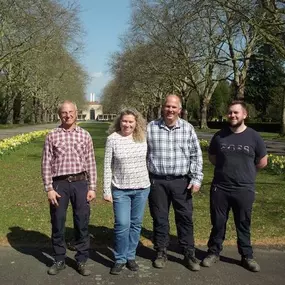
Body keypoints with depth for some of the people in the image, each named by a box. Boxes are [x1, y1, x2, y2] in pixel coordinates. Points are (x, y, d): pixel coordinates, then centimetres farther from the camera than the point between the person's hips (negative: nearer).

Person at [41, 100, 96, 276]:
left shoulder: (85, 135, 5)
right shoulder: (52, 136, 1)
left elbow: (91, 163, 5)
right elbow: (46, 163, 1)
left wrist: (92, 188, 1)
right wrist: (49, 188, -5)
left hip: (80, 183, 1)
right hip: (59, 183, 0)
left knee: (82, 223, 6)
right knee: (57, 223, 8)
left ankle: (82, 261, 20)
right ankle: (59, 260, 25)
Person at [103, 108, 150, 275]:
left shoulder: (143, 138, -1)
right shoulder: (113, 139, -7)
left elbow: (149, 159, 10)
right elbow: (107, 166, -4)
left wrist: (152, 181, 9)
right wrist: (107, 190, -5)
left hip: (142, 188, 2)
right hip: (120, 190, -2)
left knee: (136, 224, 11)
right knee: (122, 225, -5)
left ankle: (131, 257, 26)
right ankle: (120, 259, 14)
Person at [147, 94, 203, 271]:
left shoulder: (188, 128, 0)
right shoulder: (150, 128, -1)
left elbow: (196, 155, 3)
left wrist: (197, 179, -4)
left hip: (181, 181, 1)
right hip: (157, 182, 0)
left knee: (185, 218, 8)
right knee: (160, 218, 10)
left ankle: (189, 253, 22)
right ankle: (161, 252, 26)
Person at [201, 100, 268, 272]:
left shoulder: (254, 137, -3)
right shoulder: (219, 136, 0)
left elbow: (262, 162, 8)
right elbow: (212, 158, 15)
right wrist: (226, 168, 9)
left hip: (244, 190, -1)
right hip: (220, 188, 1)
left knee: (244, 224, 11)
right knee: (218, 223, 11)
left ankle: (247, 256, 26)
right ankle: (214, 252, 27)